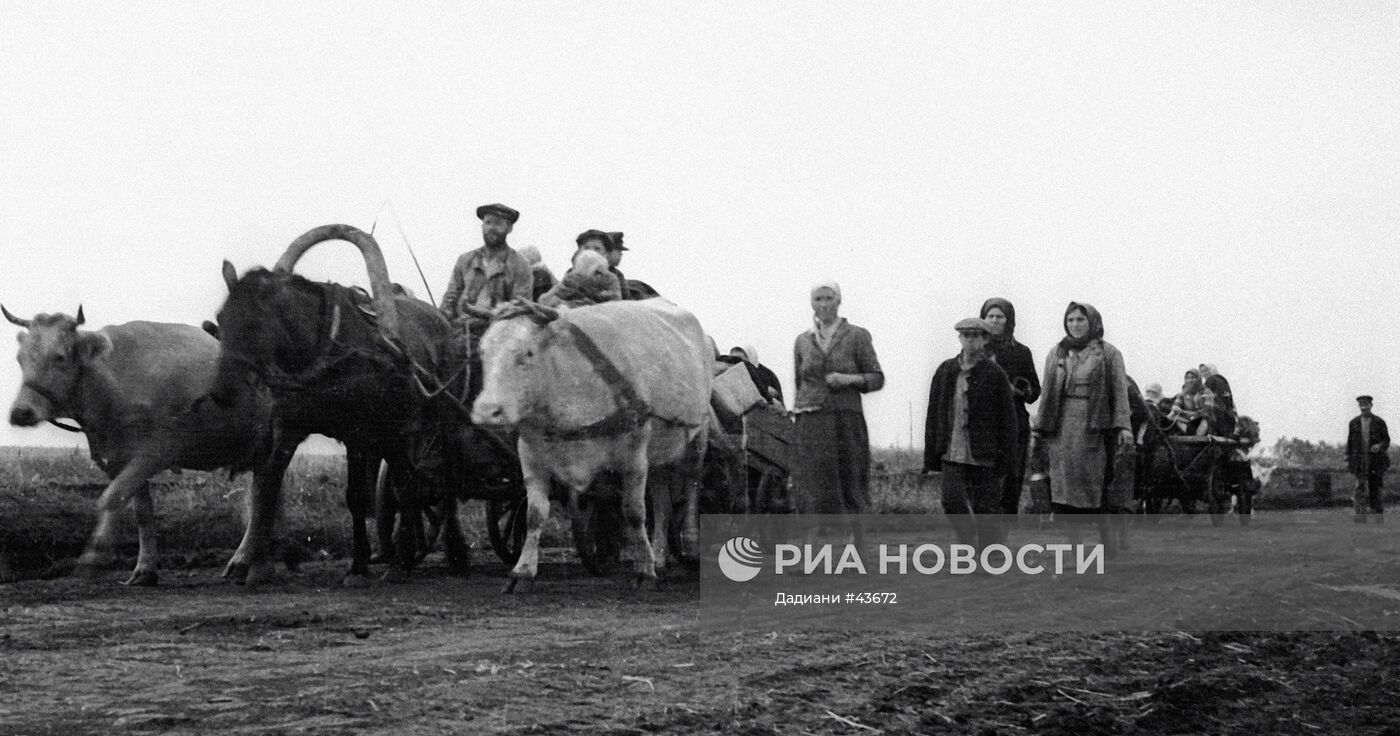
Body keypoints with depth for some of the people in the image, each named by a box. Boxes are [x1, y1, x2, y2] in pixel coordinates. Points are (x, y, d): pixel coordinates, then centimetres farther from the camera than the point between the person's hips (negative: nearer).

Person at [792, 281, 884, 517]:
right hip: (812, 425, 2)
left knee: (850, 490, -2)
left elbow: (877, 379, 3)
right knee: (816, 493, -6)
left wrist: (849, 379, -15)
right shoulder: (803, 341, 13)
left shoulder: (857, 336, 3)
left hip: (847, 423, -2)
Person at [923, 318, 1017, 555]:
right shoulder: (945, 371, 8)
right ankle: (969, 540, 13)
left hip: (984, 455, -3)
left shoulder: (995, 374, -2)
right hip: (953, 453, 3)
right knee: (952, 501, -12)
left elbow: (1008, 419, -2)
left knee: (986, 508, 0)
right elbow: (933, 415, 11)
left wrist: (1006, 461, -8)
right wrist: (931, 457, 7)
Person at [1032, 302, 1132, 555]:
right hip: (1062, 428, 4)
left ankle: (1109, 542, 6)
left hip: (1093, 428, -4)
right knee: (1065, 487, 0)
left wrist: (1123, 427, -13)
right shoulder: (1057, 354, 15)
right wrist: (1040, 428, 9)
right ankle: (1074, 545, 5)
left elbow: (1120, 392, -3)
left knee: (1095, 485, -6)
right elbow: (1047, 394, 15)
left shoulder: (1108, 354, 3)